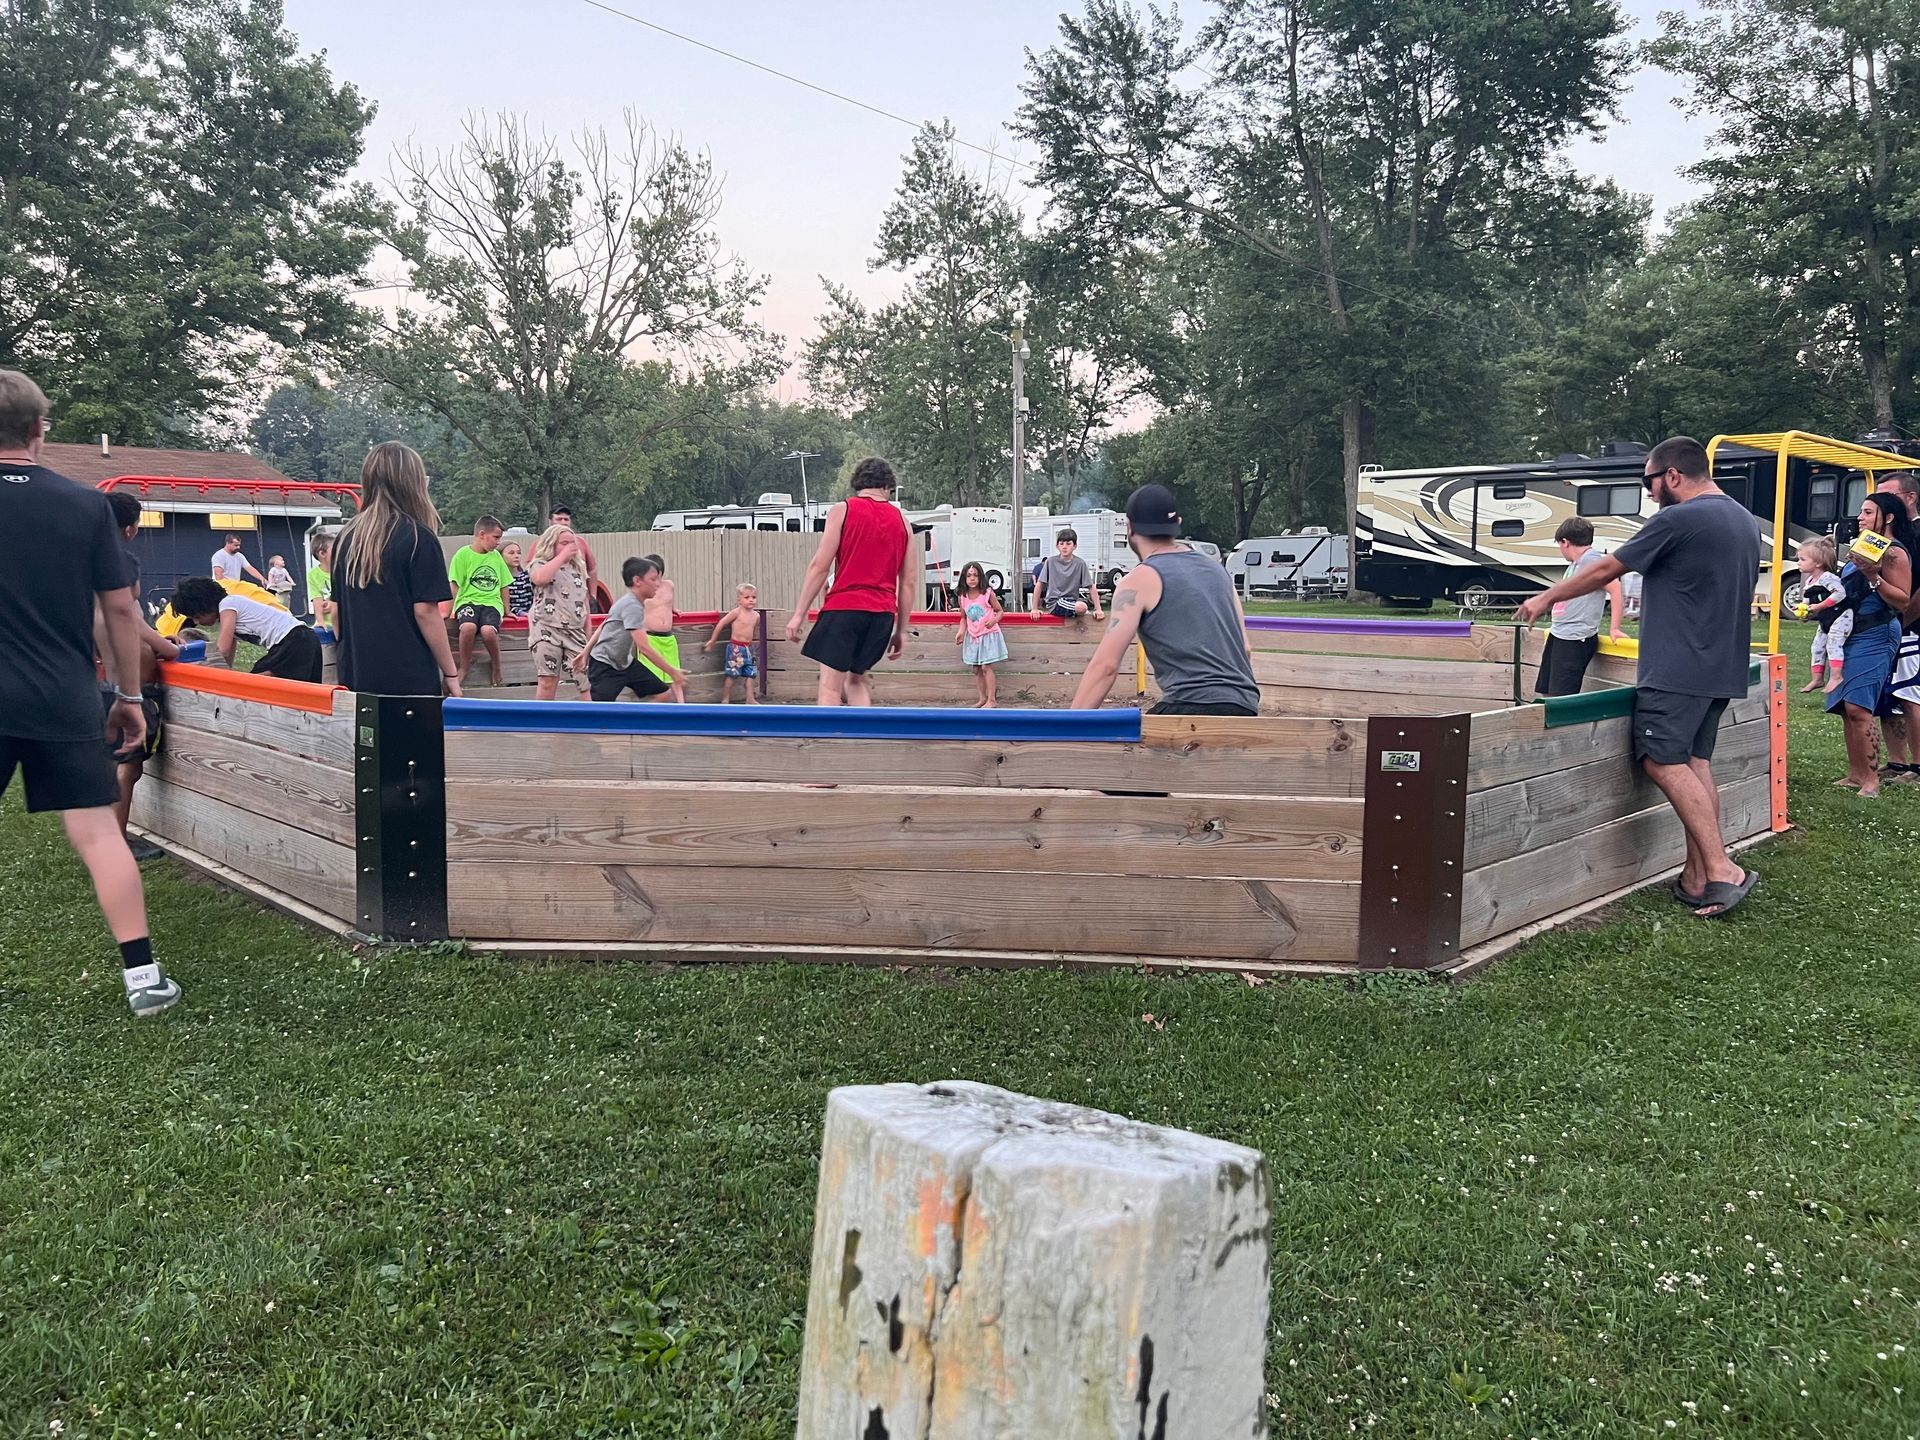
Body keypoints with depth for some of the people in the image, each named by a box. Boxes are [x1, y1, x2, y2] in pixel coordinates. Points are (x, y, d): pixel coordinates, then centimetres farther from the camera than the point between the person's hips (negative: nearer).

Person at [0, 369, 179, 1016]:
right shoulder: (86, 505, 0)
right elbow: (121, 609, 2)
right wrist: (129, 696, 10)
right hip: (67, 702, 1)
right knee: (99, 834, 2)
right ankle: (142, 974, 2)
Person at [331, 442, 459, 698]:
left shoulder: (347, 538, 8)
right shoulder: (419, 538, -9)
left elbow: (337, 610, 13)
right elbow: (425, 611, -11)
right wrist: (450, 674, -5)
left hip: (354, 677, 6)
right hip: (410, 682, -6)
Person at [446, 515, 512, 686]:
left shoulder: (496, 556, 14)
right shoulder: (463, 554, 2)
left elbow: (504, 586, 22)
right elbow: (454, 586, 0)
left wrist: (507, 611, 22)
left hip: (491, 602, 2)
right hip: (467, 600, -2)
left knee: (488, 630, -33)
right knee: (468, 626, -36)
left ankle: (496, 665, -4)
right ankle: (464, 665, -11)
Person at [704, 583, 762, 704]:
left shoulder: (756, 616, 6)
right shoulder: (736, 612, -11)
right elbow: (720, 624, -6)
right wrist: (712, 641, -1)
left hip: (749, 648, 6)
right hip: (735, 648, -6)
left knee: (751, 674, 5)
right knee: (732, 674, -2)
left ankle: (750, 699, 13)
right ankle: (725, 700, 7)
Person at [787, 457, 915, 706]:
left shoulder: (842, 509, 2)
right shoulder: (901, 520, 14)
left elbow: (819, 566, -5)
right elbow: (908, 583, 12)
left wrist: (799, 614, -2)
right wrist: (901, 630, 18)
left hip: (844, 607, -4)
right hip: (883, 613, 5)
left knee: (830, 687, -5)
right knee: (856, 678, 21)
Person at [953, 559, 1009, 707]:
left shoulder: (987, 594, -11)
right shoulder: (962, 597, 1)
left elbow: (999, 611, -2)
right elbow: (964, 618, 11)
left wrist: (994, 620, -22)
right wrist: (960, 632, -5)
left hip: (988, 634, -5)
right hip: (972, 637, 5)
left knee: (986, 667, -8)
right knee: (976, 669, 8)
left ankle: (991, 700, -3)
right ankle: (982, 699, 17)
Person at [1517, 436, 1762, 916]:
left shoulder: (1678, 520, -12)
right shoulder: (1746, 522, 17)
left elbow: (1605, 571, -6)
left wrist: (1546, 598, 5)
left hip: (1677, 669, -9)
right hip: (1722, 669, 9)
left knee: (1665, 761, -10)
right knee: (1695, 761, 9)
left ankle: (1722, 869, -16)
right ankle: (1696, 878, 7)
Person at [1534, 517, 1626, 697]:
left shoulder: (1589, 559, -14)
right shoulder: (1574, 564, 15)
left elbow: (1615, 588, -20)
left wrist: (1614, 629, -21)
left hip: (1574, 641, -10)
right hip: (1558, 635, 10)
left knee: (1561, 699, -13)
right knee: (1545, 693, 16)